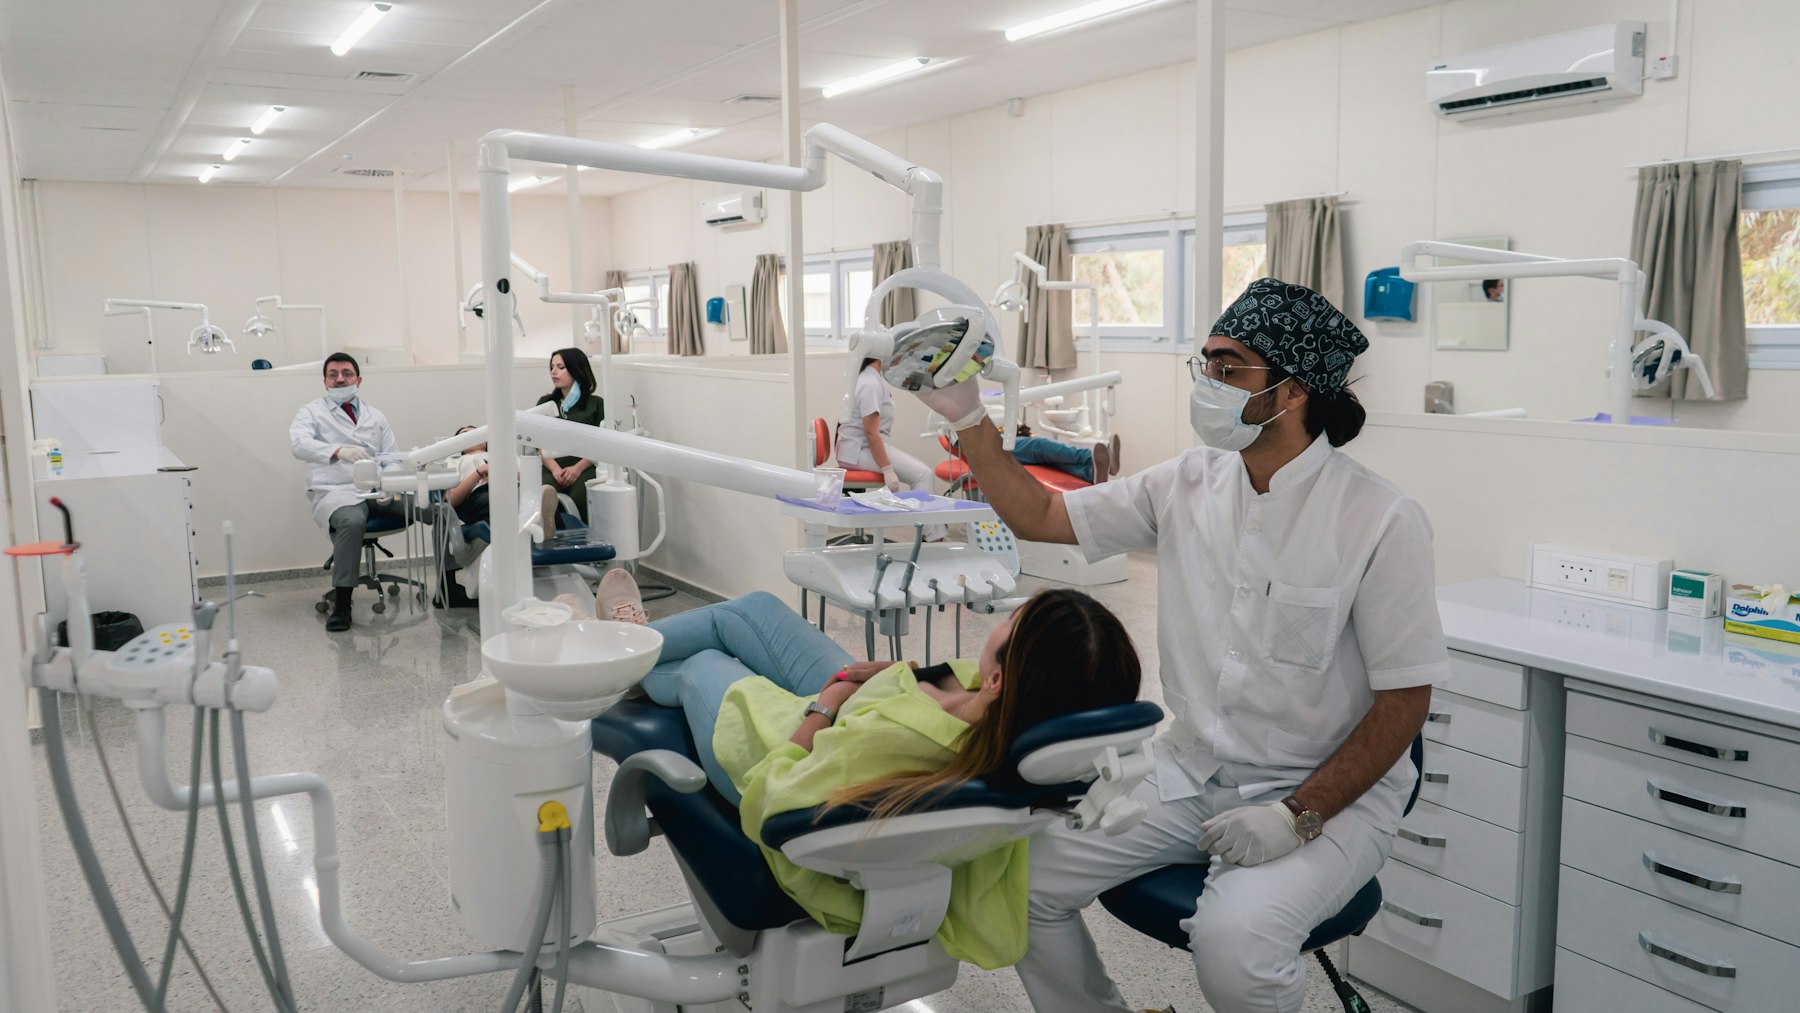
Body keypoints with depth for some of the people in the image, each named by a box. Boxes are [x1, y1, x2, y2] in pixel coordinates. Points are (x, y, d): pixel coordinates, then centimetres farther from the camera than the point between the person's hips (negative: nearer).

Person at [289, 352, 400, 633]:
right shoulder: (312, 412, 12)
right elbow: (299, 442, -10)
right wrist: (339, 451, -31)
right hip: (336, 491, -4)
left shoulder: (376, 417, 24)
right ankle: (340, 605, -31)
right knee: (352, 521, -40)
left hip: (379, 490, 4)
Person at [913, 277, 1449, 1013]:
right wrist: (968, 418, -3)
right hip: (1191, 772, 5)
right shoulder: (1187, 485, 0)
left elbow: (1404, 700, -12)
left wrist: (1301, 815, -18)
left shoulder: (1380, 522, -15)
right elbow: (1040, 516, 7)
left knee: (1233, 940, -32)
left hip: (1326, 790, -5)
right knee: (1022, 874, -9)